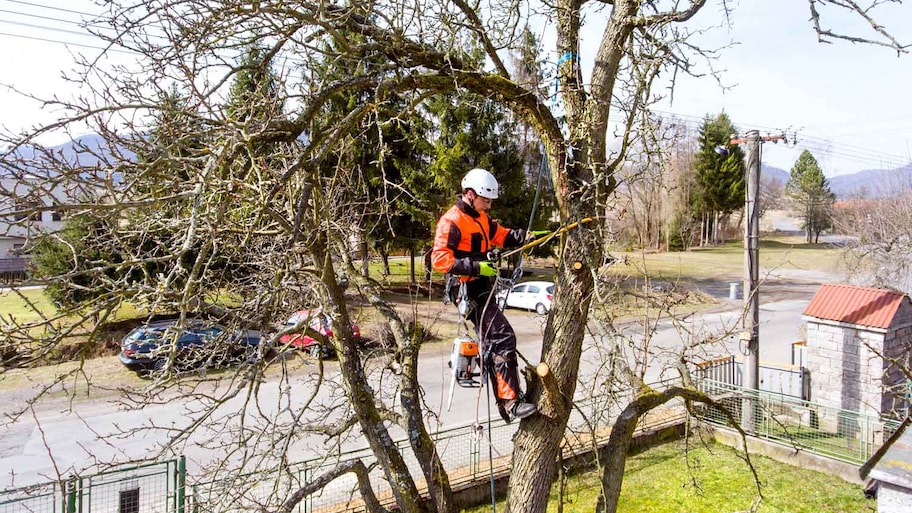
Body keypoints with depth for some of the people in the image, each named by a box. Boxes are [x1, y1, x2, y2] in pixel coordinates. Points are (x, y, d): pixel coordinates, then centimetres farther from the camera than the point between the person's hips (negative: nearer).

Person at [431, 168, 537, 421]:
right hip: (468, 290, -10)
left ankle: (503, 403, 28)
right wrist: (476, 267, -27)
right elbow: (439, 258, -22)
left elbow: (500, 235, 17)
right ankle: (511, 402, -14)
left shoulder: (480, 217, 15)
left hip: (482, 289, 10)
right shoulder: (452, 220, -15)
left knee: (492, 344, 16)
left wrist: (523, 236, -1)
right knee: (503, 337, -17)